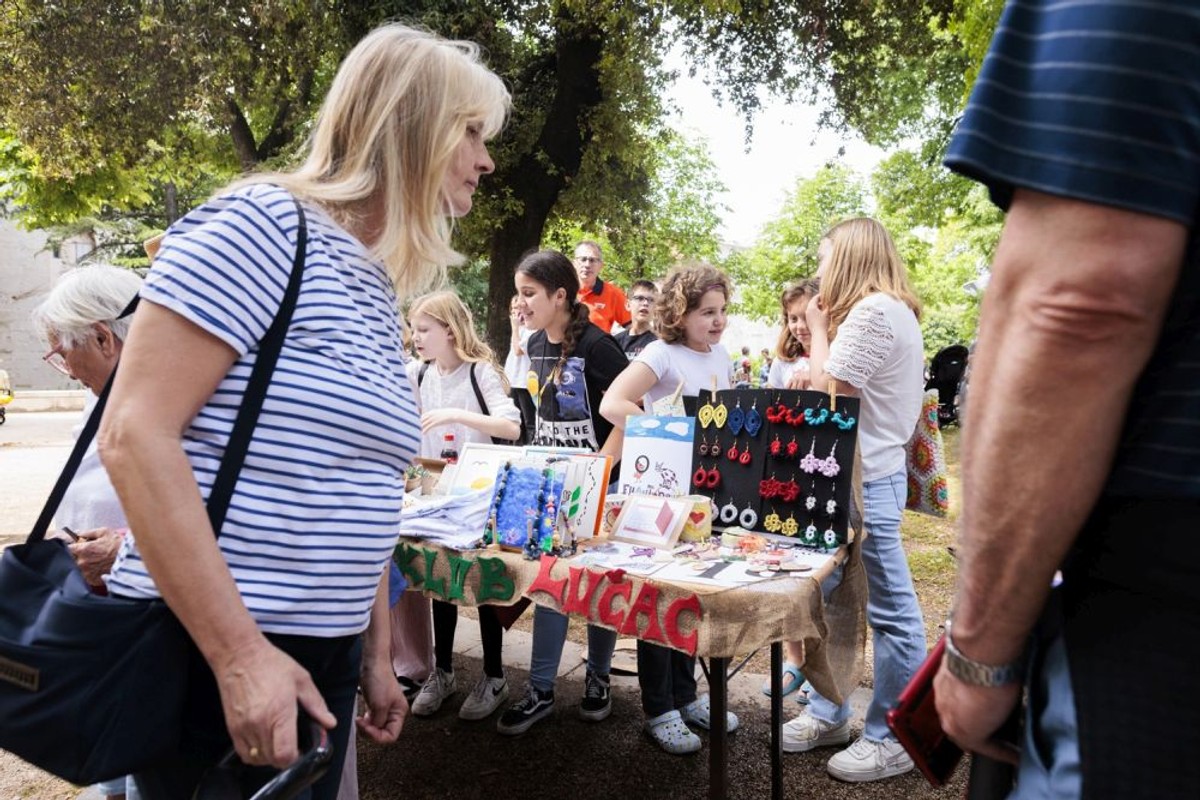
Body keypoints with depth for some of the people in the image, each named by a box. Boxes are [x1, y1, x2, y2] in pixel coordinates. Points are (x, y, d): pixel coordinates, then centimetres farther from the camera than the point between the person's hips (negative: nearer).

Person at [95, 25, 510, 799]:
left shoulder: (381, 294, 10)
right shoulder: (263, 224, -14)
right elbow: (134, 434, -21)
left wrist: (375, 653, 16)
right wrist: (240, 652, -22)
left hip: (323, 654, 8)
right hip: (211, 652, -8)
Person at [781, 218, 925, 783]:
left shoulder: (873, 311, -15)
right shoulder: (886, 310, 18)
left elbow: (826, 392, -15)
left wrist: (817, 325, -5)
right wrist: (824, 326, 11)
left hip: (869, 478, -11)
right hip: (862, 472, 11)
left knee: (890, 609, 1)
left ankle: (893, 739, 13)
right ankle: (829, 714, 27)